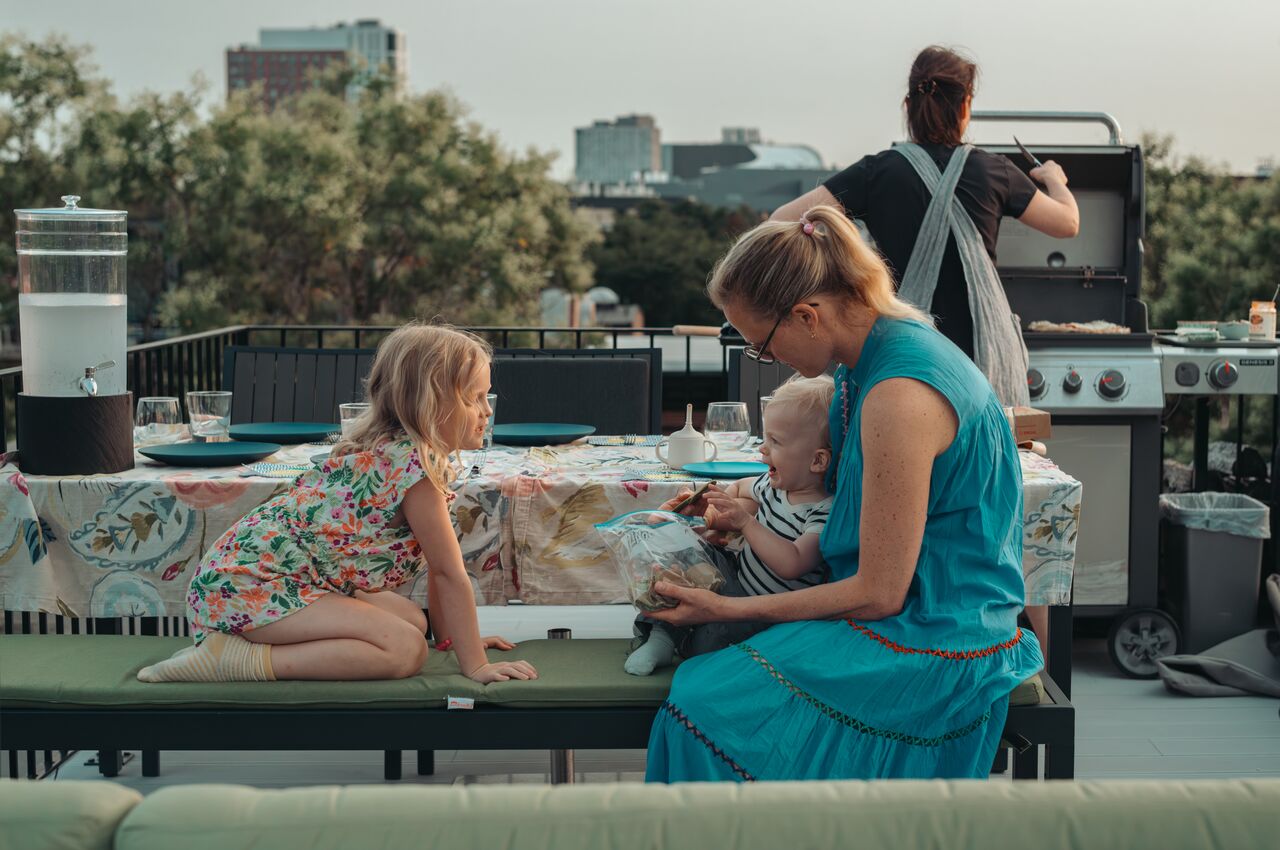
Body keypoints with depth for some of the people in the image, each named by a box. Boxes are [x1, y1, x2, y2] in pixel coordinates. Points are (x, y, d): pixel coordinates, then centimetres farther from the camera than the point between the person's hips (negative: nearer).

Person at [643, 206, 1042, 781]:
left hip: (933, 639, -10)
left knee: (705, 707, -18)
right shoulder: (887, 341, 5)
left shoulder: (900, 397, -26)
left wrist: (729, 610, -13)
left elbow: (879, 592, -20)